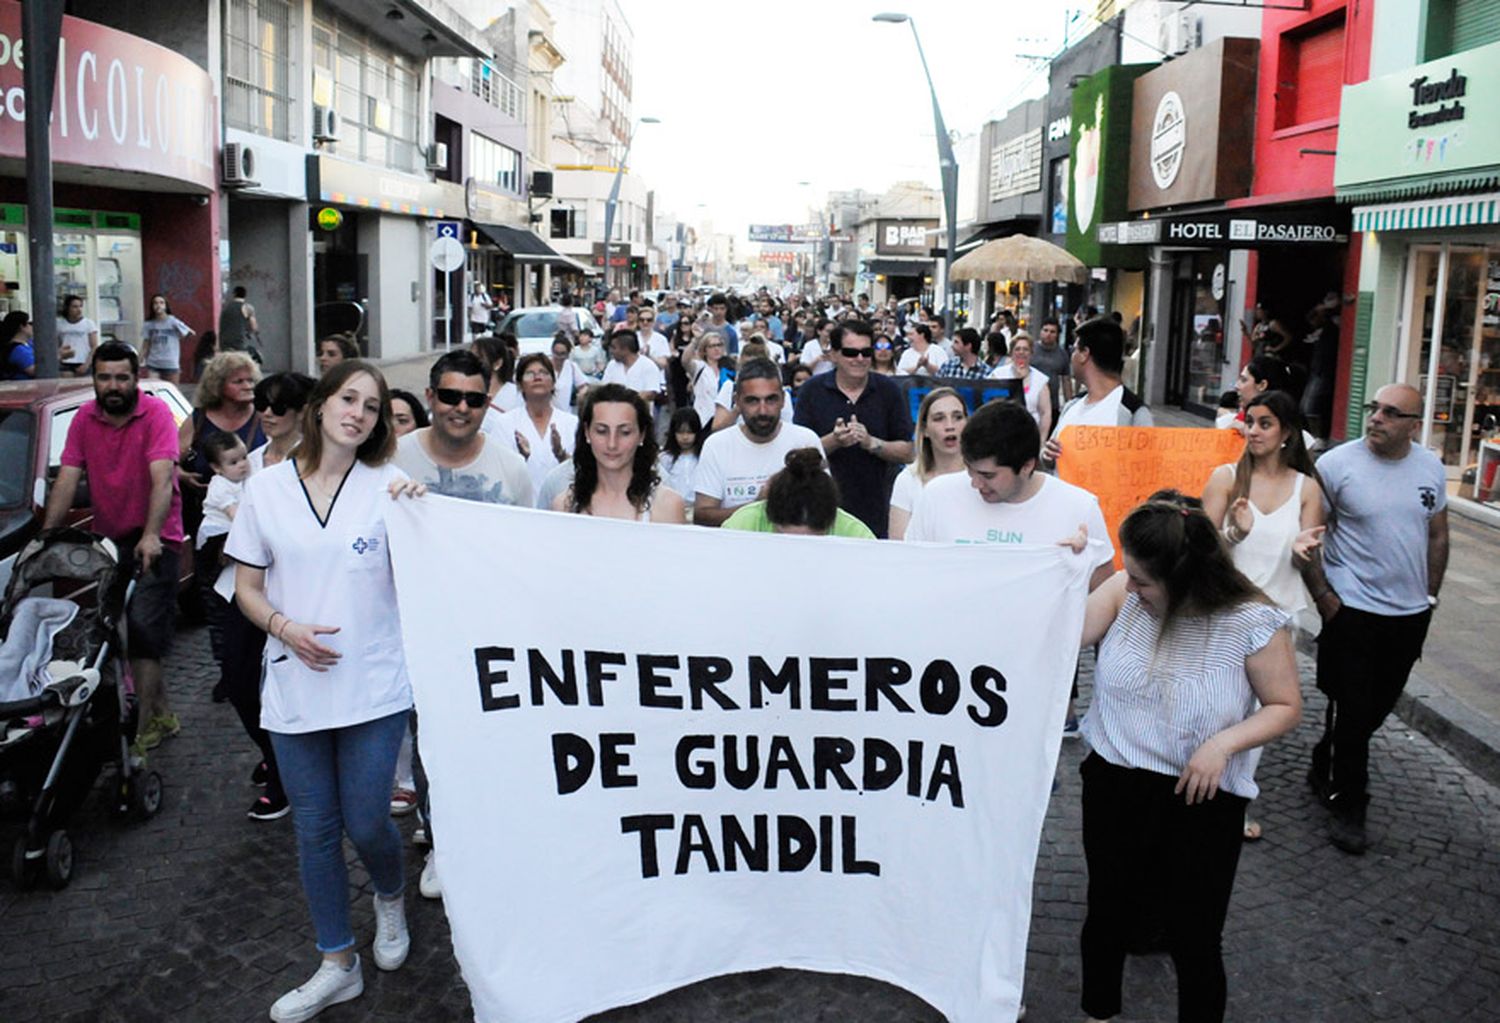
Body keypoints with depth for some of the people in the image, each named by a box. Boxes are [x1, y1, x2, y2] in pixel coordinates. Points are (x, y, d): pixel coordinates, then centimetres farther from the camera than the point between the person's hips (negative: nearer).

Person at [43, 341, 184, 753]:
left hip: (154, 540, -5)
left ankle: (143, 727, -5)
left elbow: (162, 480, -22)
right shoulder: (84, 419, 2)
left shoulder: (156, 413, -12)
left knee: (143, 628, -13)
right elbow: (67, 480, -1)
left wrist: (151, 536, -33)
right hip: (106, 538, 6)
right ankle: (163, 716, 24)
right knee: (113, 632, 10)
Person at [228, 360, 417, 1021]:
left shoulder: (387, 486, -1)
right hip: (296, 685, 2)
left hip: (375, 686, -2)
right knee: (314, 827, 9)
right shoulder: (266, 489, 4)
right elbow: (247, 587, 7)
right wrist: (285, 627, -11)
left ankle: (391, 899, 37)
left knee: (366, 822, 2)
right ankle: (337, 964, 26)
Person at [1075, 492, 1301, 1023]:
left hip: (1199, 801, -3)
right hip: (1113, 787, 3)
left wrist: (1224, 742, -22)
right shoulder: (1123, 591, -11)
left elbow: (1285, 706, -8)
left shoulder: (1252, 623, -18)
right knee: (1106, 916, 22)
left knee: (1194, 939, 9)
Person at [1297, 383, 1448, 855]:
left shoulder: (1431, 467, 2)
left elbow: (1437, 537, 13)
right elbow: (1307, 535, -8)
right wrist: (1323, 596, -11)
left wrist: (1430, 597, 11)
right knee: (1351, 710, 1)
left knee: (1378, 707, 15)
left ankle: (1325, 768, 35)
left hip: (1410, 614, 5)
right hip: (1352, 610, -5)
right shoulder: (1336, 464, -12)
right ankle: (1345, 805, 14)